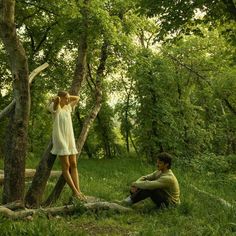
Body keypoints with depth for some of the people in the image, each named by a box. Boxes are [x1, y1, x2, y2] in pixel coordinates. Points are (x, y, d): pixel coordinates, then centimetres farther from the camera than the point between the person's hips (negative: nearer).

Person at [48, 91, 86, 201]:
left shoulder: (68, 107, 15)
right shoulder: (55, 107, -4)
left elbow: (77, 98, 27)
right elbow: (57, 100, -27)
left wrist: (68, 97, 15)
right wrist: (56, 98, -5)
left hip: (70, 139, 7)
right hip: (60, 139, -7)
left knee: (73, 165, 3)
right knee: (66, 166, -5)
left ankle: (78, 191, 3)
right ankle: (74, 191, -4)